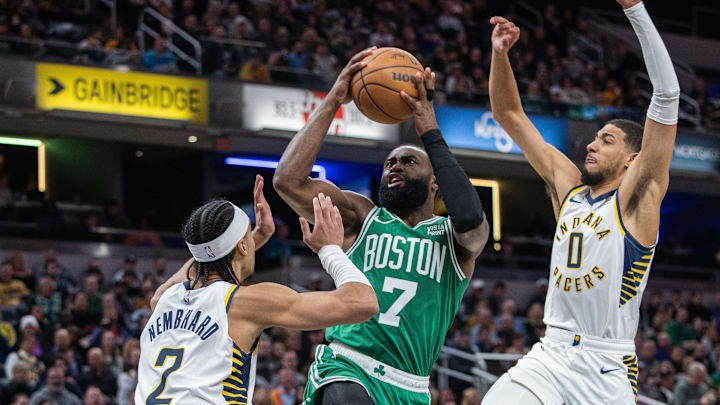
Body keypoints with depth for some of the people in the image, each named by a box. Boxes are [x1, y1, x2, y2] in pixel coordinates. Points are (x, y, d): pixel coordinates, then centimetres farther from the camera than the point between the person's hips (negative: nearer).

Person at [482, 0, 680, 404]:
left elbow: (667, 95, -13)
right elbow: (510, 114, 18)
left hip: (607, 368, -4)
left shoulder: (636, 197, -3)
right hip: (551, 354, 4)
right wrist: (500, 54, 3)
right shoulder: (568, 187, 12)